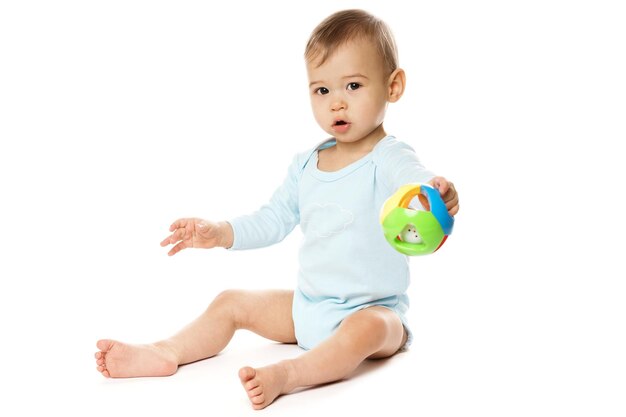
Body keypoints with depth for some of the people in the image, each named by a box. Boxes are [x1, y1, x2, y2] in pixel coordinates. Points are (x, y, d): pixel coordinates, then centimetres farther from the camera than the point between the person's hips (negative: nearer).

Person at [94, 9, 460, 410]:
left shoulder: (389, 158, -15)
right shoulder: (305, 166, 7)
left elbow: (417, 181, -38)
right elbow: (273, 220, 18)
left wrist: (437, 194, -62)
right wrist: (219, 233, 4)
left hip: (373, 310, -7)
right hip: (307, 306, 7)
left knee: (368, 328, -39)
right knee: (232, 302, 4)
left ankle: (287, 374, -50)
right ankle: (166, 353, -6)